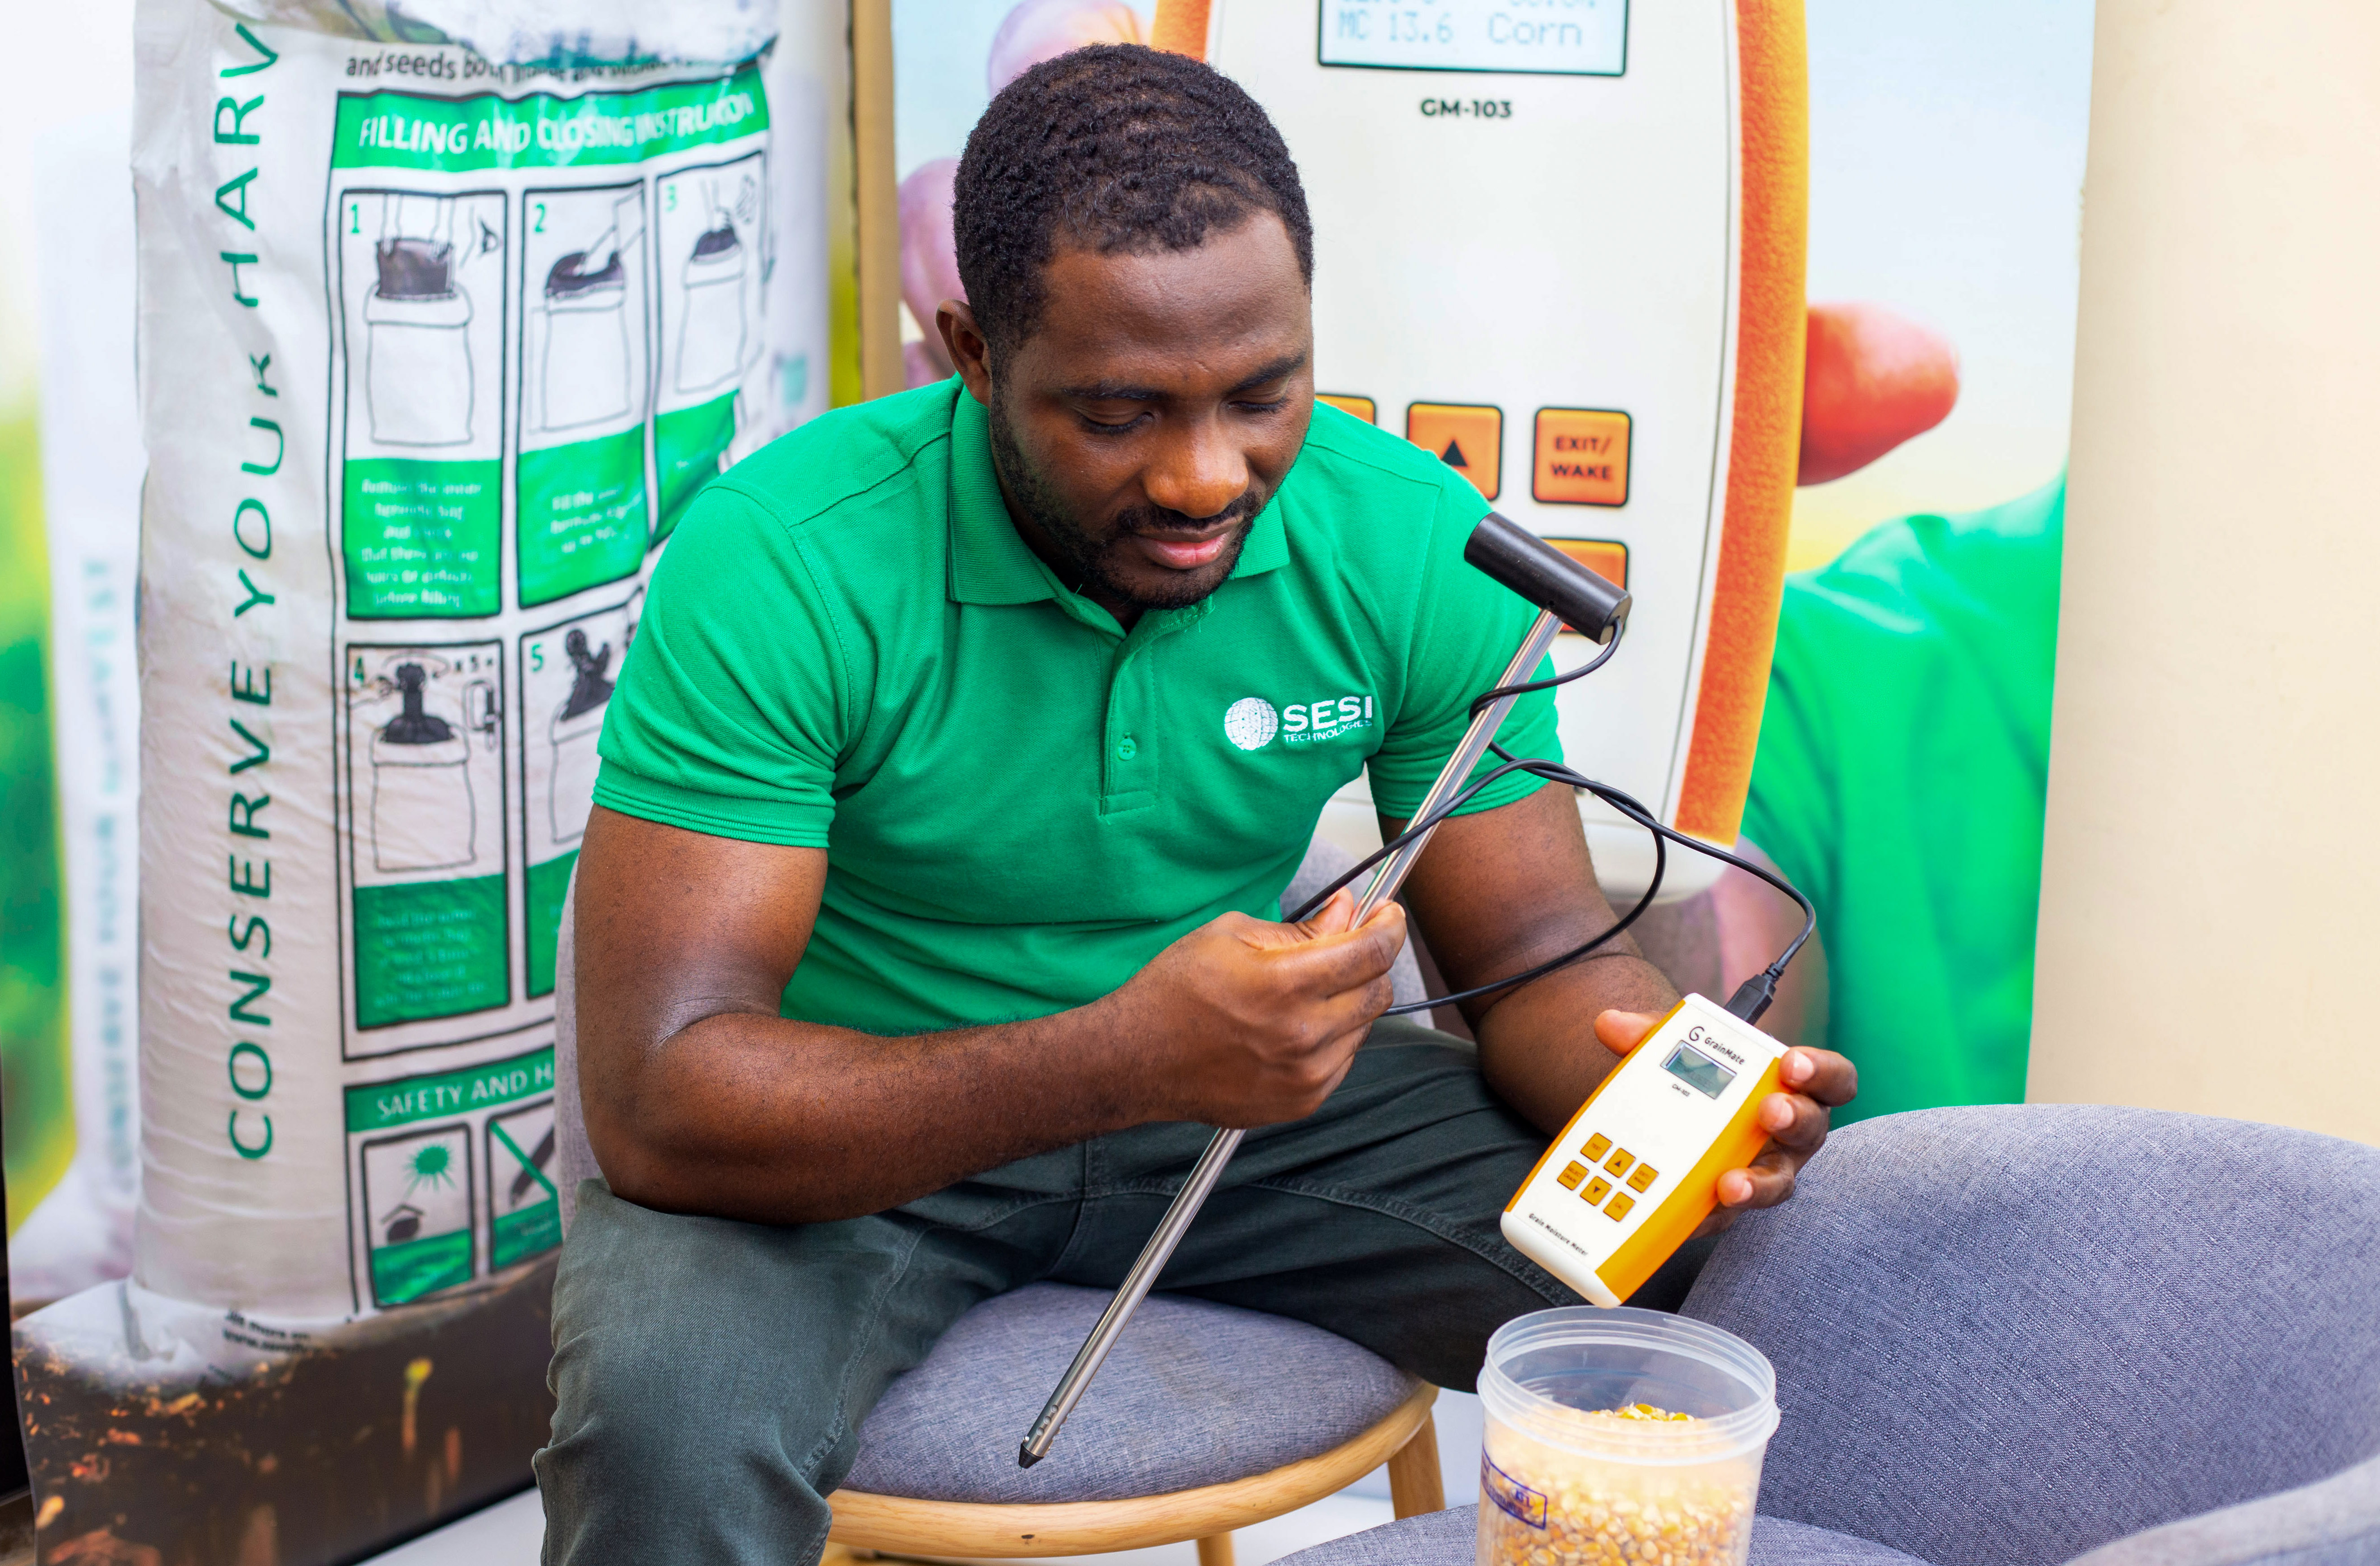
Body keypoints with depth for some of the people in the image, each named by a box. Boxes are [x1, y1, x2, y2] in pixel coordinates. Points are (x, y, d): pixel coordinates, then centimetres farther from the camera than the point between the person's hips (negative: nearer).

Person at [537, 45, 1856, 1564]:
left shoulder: (1415, 543, -11)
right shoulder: (783, 561, -24)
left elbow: (1540, 956, -4)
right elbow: (658, 1097, -29)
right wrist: (1127, 1061, -44)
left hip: (1250, 1097, 4)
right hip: (860, 1126, -3)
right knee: (670, 1421, -34)